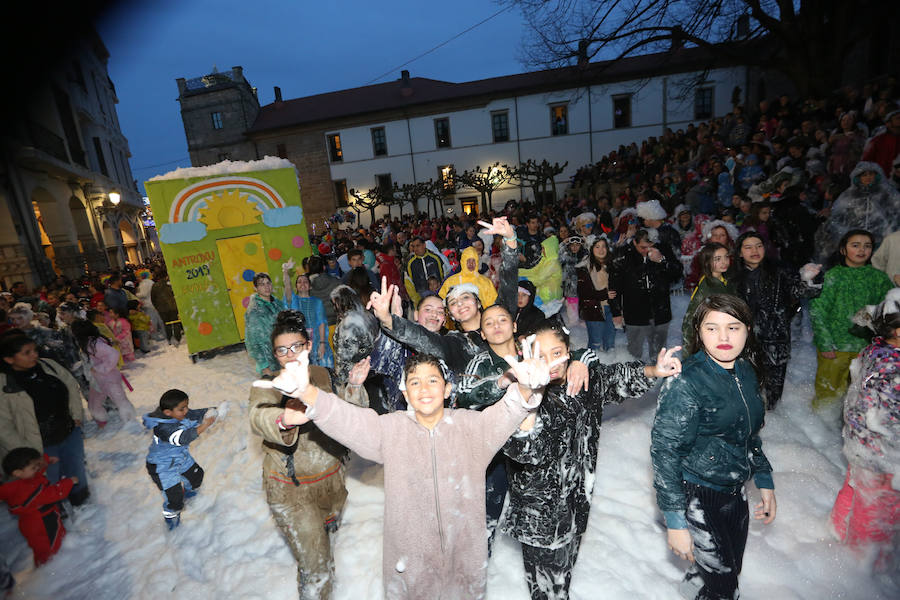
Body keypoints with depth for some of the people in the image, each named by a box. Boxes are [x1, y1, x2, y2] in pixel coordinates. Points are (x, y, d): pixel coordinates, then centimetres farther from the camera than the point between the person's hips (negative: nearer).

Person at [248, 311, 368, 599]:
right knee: (317, 568, -2)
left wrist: (354, 387, -23)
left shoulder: (323, 375, -4)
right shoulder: (267, 386, -14)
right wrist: (283, 421, -58)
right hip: (290, 489, -4)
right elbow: (259, 417, -35)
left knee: (326, 533, 28)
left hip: (331, 479, 4)